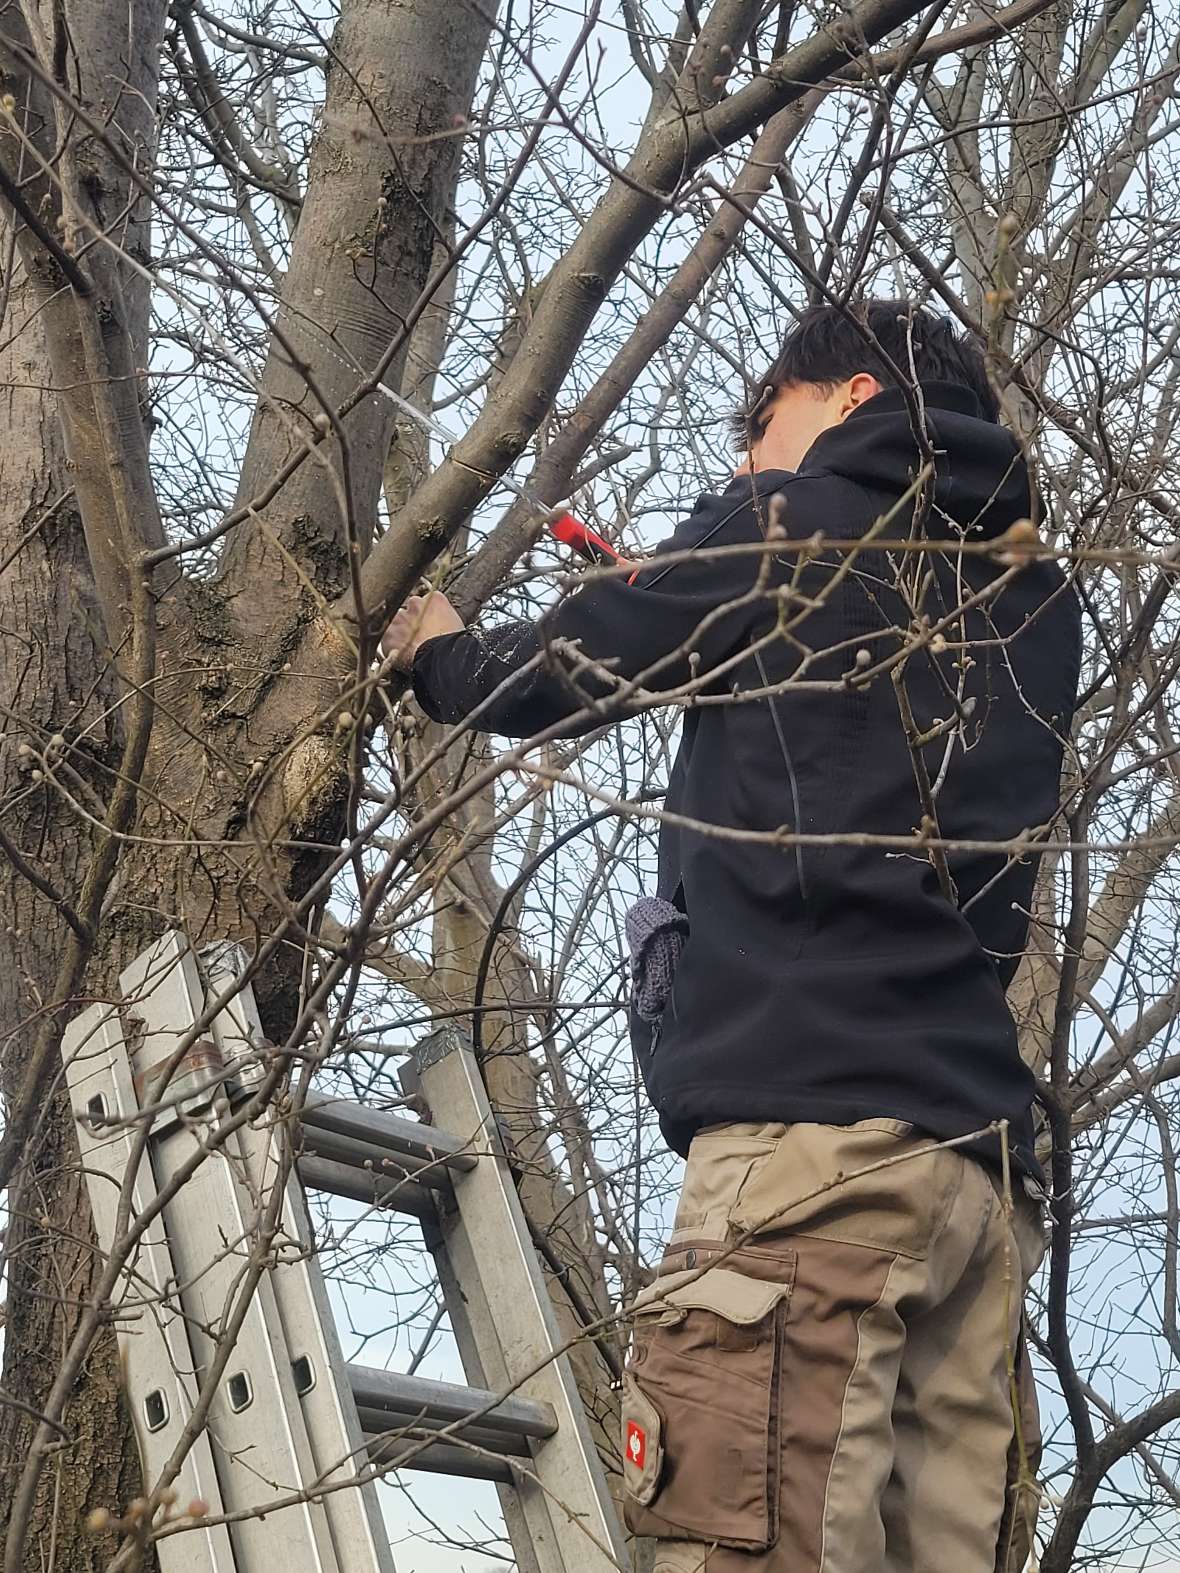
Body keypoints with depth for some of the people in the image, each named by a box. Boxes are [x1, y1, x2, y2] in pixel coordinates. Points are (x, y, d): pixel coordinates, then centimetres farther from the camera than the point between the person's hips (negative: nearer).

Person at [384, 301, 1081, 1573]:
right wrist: (678, 593, 34)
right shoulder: (1033, 598, 22)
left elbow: (543, 682, 13)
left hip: (810, 1126, -7)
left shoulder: (794, 525, 5)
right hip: (981, 1153, 7)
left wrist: (436, 651, 33)